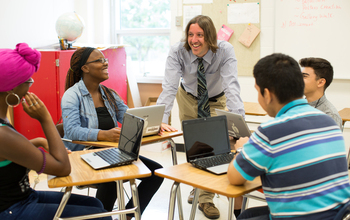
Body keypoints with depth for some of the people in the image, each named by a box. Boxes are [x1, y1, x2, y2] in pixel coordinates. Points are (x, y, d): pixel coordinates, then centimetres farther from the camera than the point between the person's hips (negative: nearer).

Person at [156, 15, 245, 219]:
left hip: (216, 101, -1)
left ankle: (206, 198, 1)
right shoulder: (178, 51, -27)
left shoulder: (225, 50, -30)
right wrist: (161, 119, -48)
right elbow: (169, 86, -35)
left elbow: (232, 85, -40)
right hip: (189, 99, 1)